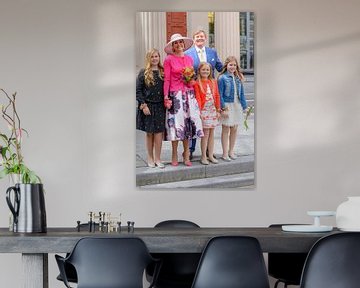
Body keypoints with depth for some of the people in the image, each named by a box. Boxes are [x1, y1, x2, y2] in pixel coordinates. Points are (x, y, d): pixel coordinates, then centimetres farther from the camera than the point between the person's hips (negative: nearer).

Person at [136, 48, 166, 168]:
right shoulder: (143, 73, -1)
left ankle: (157, 158, 6)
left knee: (159, 132, -2)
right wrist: (143, 105, -10)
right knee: (149, 132, 5)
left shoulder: (163, 73, 8)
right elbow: (138, 90, -4)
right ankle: (150, 158, 16)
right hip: (147, 106, -2)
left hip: (160, 106, 2)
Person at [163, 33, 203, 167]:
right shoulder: (169, 60, -2)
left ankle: (186, 153, 13)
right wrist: (166, 97, -9)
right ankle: (174, 156, 6)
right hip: (175, 95, -4)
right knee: (175, 123, -2)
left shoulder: (189, 59, 12)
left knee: (188, 122, 4)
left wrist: (190, 79, -2)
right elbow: (166, 80, -4)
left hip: (189, 94, 4)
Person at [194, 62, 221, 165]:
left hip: (213, 110, 5)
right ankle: (203, 157, 2)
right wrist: (199, 111, -15)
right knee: (206, 134, -5)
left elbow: (217, 96, 11)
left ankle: (211, 155, 15)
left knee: (211, 134, 9)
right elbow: (198, 98, -9)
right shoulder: (197, 83, -4)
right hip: (204, 110, -5)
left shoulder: (213, 82, 10)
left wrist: (218, 110, 8)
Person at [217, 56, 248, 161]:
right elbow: (220, 95, -11)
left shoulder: (238, 78, 7)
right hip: (227, 106, -5)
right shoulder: (222, 78, -9)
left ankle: (231, 151, 25)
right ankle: (225, 153, 9)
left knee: (234, 129, 12)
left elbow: (241, 93, 11)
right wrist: (223, 108, -15)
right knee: (226, 129, 2)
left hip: (237, 106, 5)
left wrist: (244, 106, 8)